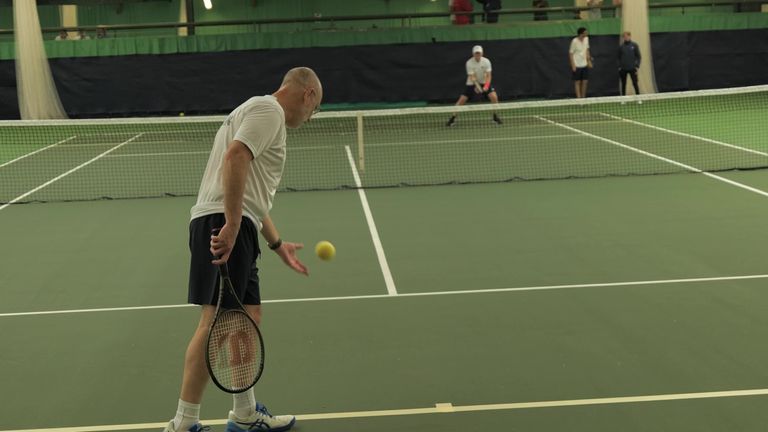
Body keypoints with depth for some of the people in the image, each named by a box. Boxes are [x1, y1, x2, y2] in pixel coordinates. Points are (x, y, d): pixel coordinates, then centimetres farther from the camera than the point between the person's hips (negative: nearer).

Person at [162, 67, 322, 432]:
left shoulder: (266, 115, 29)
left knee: (249, 317, 15)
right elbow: (234, 158, -20)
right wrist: (231, 225, -25)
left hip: (233, 226, 11)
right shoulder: (269, 109, -3)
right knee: (216, 320, -11)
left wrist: (278, 245, 37)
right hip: (223, 224, -11)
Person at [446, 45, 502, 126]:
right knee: (462, 99, -12)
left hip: (484, 83, 1)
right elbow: (472, 77, -24)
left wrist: (486, 86, -36)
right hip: (471, 83, -1)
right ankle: (453, 118, 1)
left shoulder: (486, 61, -16)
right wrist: (477, 86, -41)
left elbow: (488, 76, -18)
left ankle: (495, 116, 1)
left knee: (494, 96, -18)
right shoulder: (469, 63, -20)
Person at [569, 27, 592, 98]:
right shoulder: (574, 41, -17)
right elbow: (570, 53, -12)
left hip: (585, 65, 6)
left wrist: (589, 61, 12)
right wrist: (573, 65, -15)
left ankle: (583, 97, 17)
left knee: (585, 82, 8)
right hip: (577, 66, -6)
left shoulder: (586, 39, 1)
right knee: (577, 82, 2)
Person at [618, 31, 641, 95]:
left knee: (635, 84, -5)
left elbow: (638, 56, 0)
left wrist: (637, 66, -8)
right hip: (623, 69, 2)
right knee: (623, 85, 7)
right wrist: (619, 67, 1)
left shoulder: (634, 45, 0)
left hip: (632, 68, -2)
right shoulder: (621, 46, 5)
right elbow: (619, 58, 10)